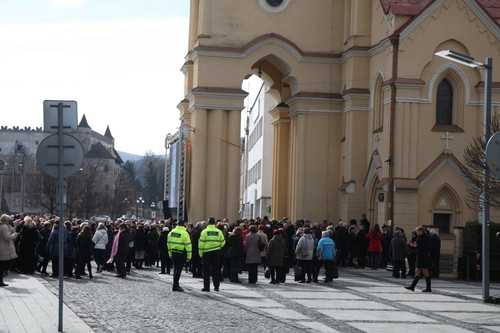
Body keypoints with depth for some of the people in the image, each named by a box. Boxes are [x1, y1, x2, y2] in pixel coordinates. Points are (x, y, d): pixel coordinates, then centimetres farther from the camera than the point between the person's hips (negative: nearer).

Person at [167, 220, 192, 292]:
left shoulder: (171, 232, 6)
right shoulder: (184, 233, -12)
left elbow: (169, 243, 12)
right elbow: (188, 245, -13)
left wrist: (170, 254, 20)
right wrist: (189, 256, -8)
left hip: (173, 252, 6)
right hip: (181, 253, -5)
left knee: (176, 268, 17)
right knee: (179, 269, -3)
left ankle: (176, 285, 22)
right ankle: (175, 286, -6)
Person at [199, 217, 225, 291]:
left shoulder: (204, 232, -7)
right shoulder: (219, 232, 0)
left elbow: (201, 243, -8)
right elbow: (222, 242, 5)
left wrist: (201, 253, 0)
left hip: (206, 252, -2)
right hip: (216, 252, 2)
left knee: (206, 270, 3)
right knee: (216, 270, 12)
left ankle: (206, 287, 1)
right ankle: (216, 286, 14)